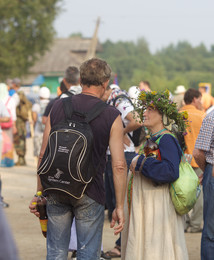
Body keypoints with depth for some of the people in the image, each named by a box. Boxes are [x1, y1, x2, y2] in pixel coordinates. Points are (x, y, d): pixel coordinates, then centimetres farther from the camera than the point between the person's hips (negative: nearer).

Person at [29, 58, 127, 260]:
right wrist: (119, 207, -3)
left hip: (56, 191, 3)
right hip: (89, 194, -3)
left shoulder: (58, 107, 2)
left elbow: (43, 155, 4)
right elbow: (119, 166, -10)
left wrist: (39, 192, 13)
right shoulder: (111, 116, -7)